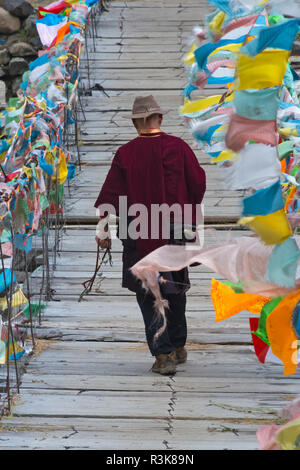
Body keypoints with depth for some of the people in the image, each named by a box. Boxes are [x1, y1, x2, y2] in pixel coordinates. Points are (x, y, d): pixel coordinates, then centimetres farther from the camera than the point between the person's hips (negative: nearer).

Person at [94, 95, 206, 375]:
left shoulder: (126, 153, -6)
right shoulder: (179, 147, -2)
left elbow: (111, 192, -6)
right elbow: (198, 182, 4)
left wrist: (103, 228, 0)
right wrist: (190, 210, 22)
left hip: (139, 230, -2)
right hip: (175, 228, 2)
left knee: (147, 293, 2)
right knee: (175, 288, 18)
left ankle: (163, 355, -4)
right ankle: (178, 347, 29)